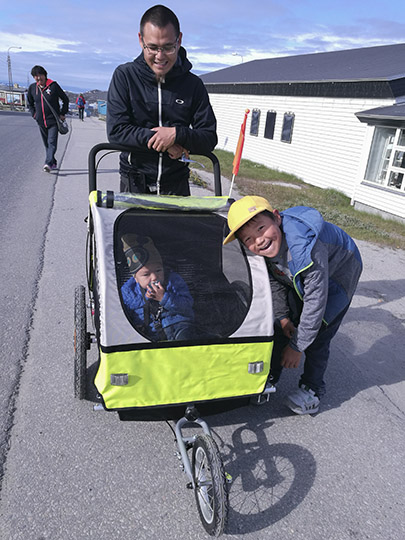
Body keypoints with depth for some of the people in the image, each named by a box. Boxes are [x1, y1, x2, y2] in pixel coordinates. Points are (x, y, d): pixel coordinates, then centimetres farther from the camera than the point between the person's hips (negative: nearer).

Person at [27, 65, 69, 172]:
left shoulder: (53, 85, -6)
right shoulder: (32, 88, 5)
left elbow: (65, 99, 5)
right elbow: (30, 103, 22)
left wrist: (62, 114, 1)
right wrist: (34, 114, 12)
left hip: (53, 120, -5)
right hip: (41, 121, 5)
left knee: (52, 142, -17)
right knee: (47, 144, 10)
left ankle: (48, 163, -28)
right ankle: (53, 163, 20)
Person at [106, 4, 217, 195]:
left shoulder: (193, 84, 2)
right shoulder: (125, 75, -1)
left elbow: (209, 139, 0)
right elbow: (116, 131, -8)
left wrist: (177, 134, -19)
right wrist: (159, 138, -16)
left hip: (177, 185, 1)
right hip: (133, 184, -1)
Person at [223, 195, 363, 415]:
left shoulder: (306, 248, -45)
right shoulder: (264, 248, -23)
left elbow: (315, 302, -37)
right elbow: (275, 281, -3)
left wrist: (297, 347, -28)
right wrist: (283, 316, -9)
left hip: (337, 277, -6)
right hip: (298, 281, 6)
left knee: (316, 338, -5)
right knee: (281, 326, 8)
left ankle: (312, 390, 18)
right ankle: (269, 375, 29)